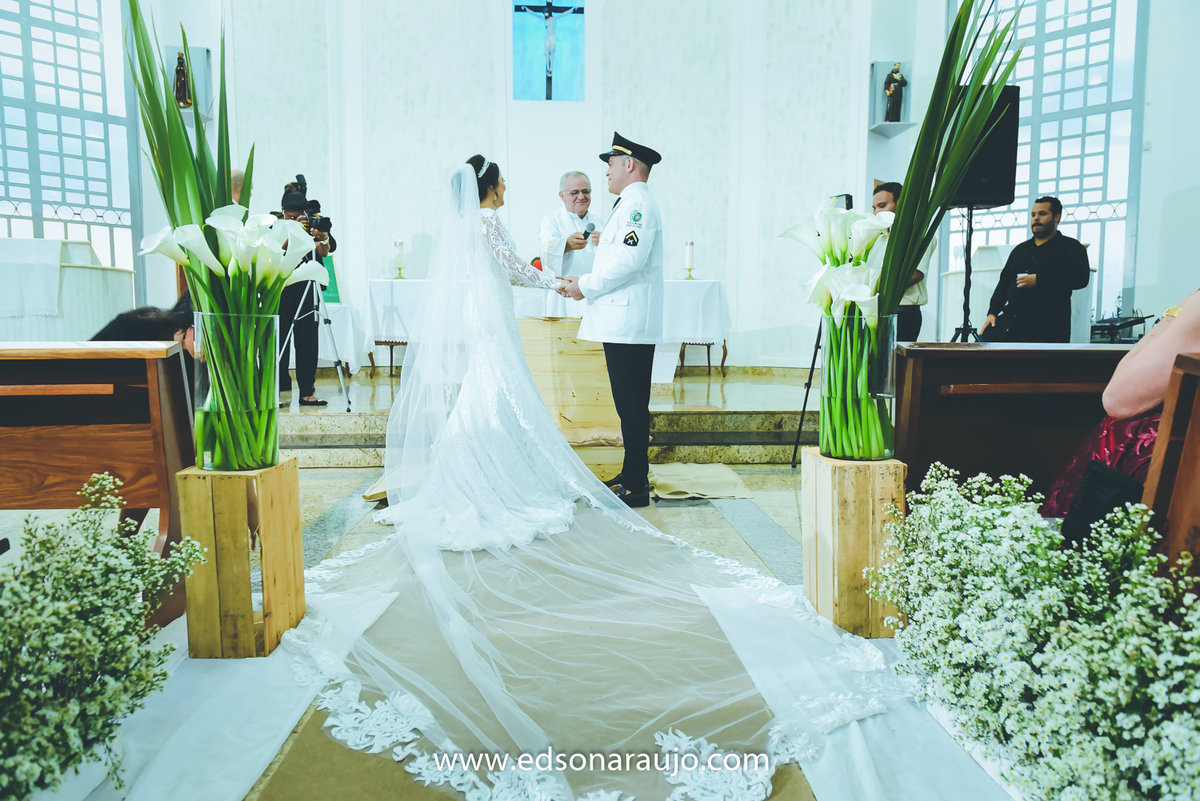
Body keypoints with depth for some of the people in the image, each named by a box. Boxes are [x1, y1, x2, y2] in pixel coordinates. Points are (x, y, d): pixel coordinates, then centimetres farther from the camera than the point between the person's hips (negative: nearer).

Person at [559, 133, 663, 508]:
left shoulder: (637, 202, -11)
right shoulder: (631, 203, 23)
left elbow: (630, 260, -23)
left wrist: (586, 286, -13)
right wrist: (585, 282, 14)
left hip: (628, 323, -10)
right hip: (625, 321, 10)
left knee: (631, 405, -7)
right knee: (630, 404, 13)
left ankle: (636, 487, -1)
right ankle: (632, 475, 21)